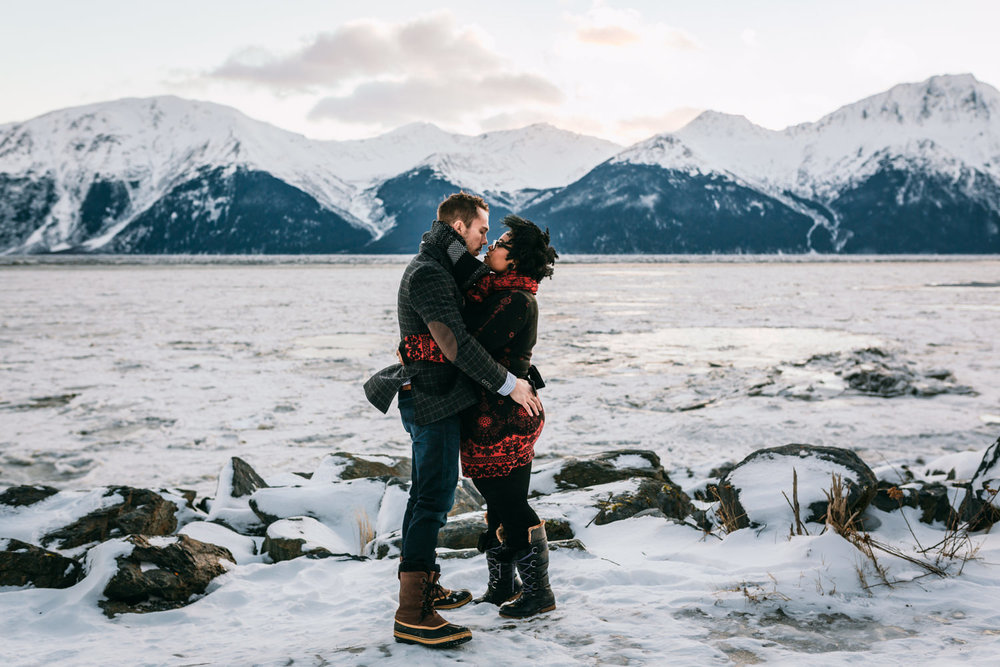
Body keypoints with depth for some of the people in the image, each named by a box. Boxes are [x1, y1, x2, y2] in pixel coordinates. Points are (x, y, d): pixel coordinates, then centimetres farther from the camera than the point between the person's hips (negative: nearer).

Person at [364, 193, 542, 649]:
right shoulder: (429, 274, -19)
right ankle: (412, 615, -9)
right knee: (434, 498, -10)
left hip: (430, 399, 11)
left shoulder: (441, 269, 15)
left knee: (428, 495, 18)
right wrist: (508, 384, -22)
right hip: (433, 401, -11)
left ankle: (422, 587, 31)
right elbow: (455, 344, -25)